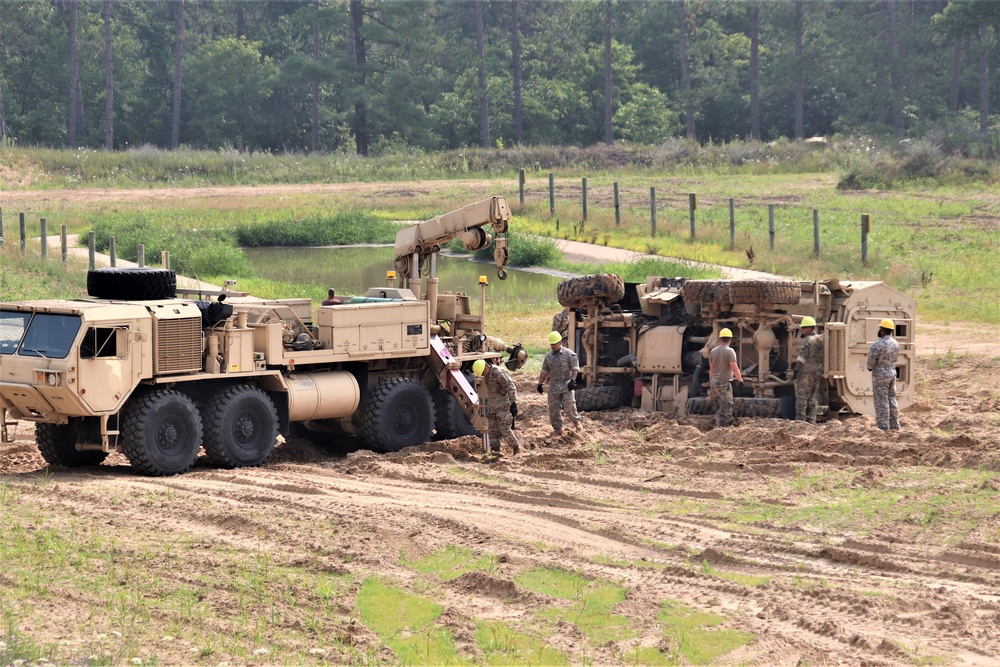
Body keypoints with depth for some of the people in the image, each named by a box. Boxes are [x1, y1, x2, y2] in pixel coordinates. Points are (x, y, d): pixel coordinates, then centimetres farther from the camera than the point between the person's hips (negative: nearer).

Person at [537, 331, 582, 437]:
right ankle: (557, 428, 13)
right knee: (553, 407, 2)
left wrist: (572, 380, -21)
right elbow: (544, 372, 16)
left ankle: (576, 420, 12)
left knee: (568, 404, -14)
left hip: (566, 384, -5)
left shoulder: (569, 354, -5)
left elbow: (575, 368, -9)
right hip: (554, 385, 5)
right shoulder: (548, 356, 10)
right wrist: (540, 384, 11)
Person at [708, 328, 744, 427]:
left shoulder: (713, 351, 10)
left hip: (714, 383, 7)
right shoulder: (729, 351, -10)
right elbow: (735, 368, -14)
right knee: (725, 409, -6)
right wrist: (741, 380, -3)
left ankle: (717, 426, 16)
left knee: (718, 409, 15)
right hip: (724, 383, -7)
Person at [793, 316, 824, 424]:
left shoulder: (806, 341, -15)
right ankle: (811, 420, 13)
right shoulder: (820, 339, 7)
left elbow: (802, 358, -17)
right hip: (818, 372, 8)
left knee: (802, 398, -3)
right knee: (813, 397, 12)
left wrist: (797, 369, -13)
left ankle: (800, 420, -5)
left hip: (806, 372, -8)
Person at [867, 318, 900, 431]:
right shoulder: (896, 344, 3)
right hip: (892, 374, 7)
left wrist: (870, 367, 7)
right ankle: (894, 425, 20)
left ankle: (883, 427, 1)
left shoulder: (877, 346, -21)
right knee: (891, 400, 16)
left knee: (881, 402, -1)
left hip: (880, 376, -7)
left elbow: (871, 363, -18)